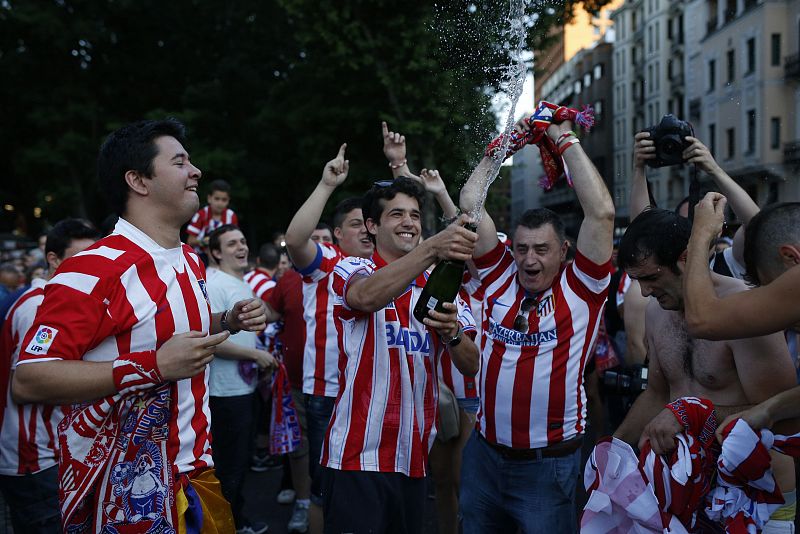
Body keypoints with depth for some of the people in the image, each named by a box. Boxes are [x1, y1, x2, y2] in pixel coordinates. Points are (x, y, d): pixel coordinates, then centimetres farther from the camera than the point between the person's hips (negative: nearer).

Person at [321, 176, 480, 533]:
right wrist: (433, 248, -41)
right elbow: (367, 296, -28)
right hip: (358, 456, -5)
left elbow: (470, 366, 3)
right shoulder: (352, 270, -1)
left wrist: (452, 333, -20)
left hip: (414, 459, 5)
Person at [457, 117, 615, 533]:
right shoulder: (498, 277, 1)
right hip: (484, 455, 4)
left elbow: (602, 213, -16)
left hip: (550, 464, -3)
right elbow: (470, 203, 1)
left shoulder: (580, 289, -7)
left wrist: (566, 140, -10)